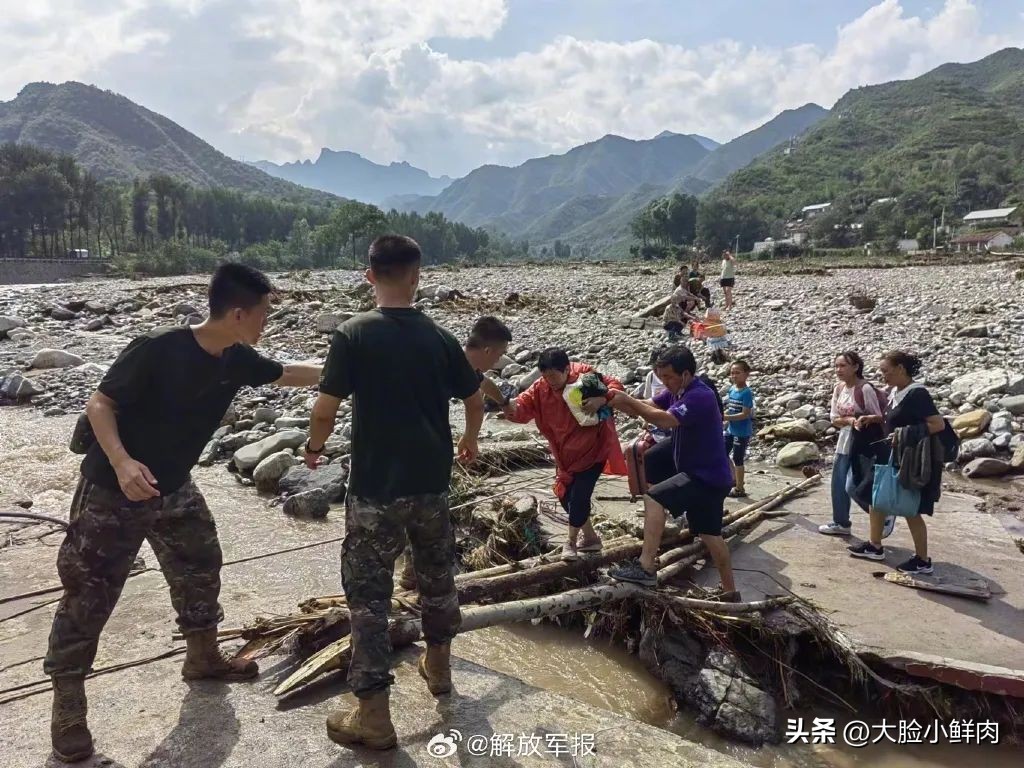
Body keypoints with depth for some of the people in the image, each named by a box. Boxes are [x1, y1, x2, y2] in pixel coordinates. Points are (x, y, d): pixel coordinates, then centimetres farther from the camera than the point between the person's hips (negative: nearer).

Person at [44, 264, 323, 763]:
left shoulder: (237, 360, -6)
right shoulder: (156, 349, -27)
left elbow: (288, 374, 11)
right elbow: (99, 404, -21)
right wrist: (121, 461, -36)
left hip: (173, 489, 7)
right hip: (113, 491, -7)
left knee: (201, 568, 17)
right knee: (88, 596, 2)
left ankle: (202, 657, 39)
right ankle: (67, 704, 19)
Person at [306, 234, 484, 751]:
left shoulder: (353, 335, -12)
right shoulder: (439, 337, 0)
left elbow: (326, 410, -13)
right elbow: (475, 400, 9)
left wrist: (314, 446, 8)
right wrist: (470, 440, 28)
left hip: (376, 486, -4)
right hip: (432, 482, 4)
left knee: (368, 592, 5)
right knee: (437, 574, 23)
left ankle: (373, 713, 9)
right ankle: (438, 664, 42)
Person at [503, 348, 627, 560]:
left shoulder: (586, 376, -19)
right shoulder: (540, 388, -8)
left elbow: (614, 385, -16)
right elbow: (524, 408, -15)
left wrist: (601, 399, -36)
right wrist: (511, 408, -39)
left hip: (593, 448, -6)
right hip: (566, 453, 6)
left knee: (580, 495, -11)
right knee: (566, 495, 9)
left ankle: (571, 541, 10)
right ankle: (590, 537, 29)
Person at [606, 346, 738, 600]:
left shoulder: (700, 396, -26)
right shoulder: (678, 391, 4)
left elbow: (664, 419, -37)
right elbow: (648, 407, 0)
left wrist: (627, 400, -30)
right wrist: (614, 402, -17)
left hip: (708, 477, -10)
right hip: (692, 466, 10)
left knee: (654, 498, -21)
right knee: (710, 534, 16)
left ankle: (646, 568, -19)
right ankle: (730, 592, 29)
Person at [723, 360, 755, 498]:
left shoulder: (746, 393, -19)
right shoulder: (731, 389, 5)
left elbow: (745, 414, -23)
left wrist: (727, 417, -24)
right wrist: (723, 416, -4)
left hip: (742, 432, -8)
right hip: (730, 429, 8)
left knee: (738, 459, 1)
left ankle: (740, 489, 14)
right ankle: (735, 479, 33)